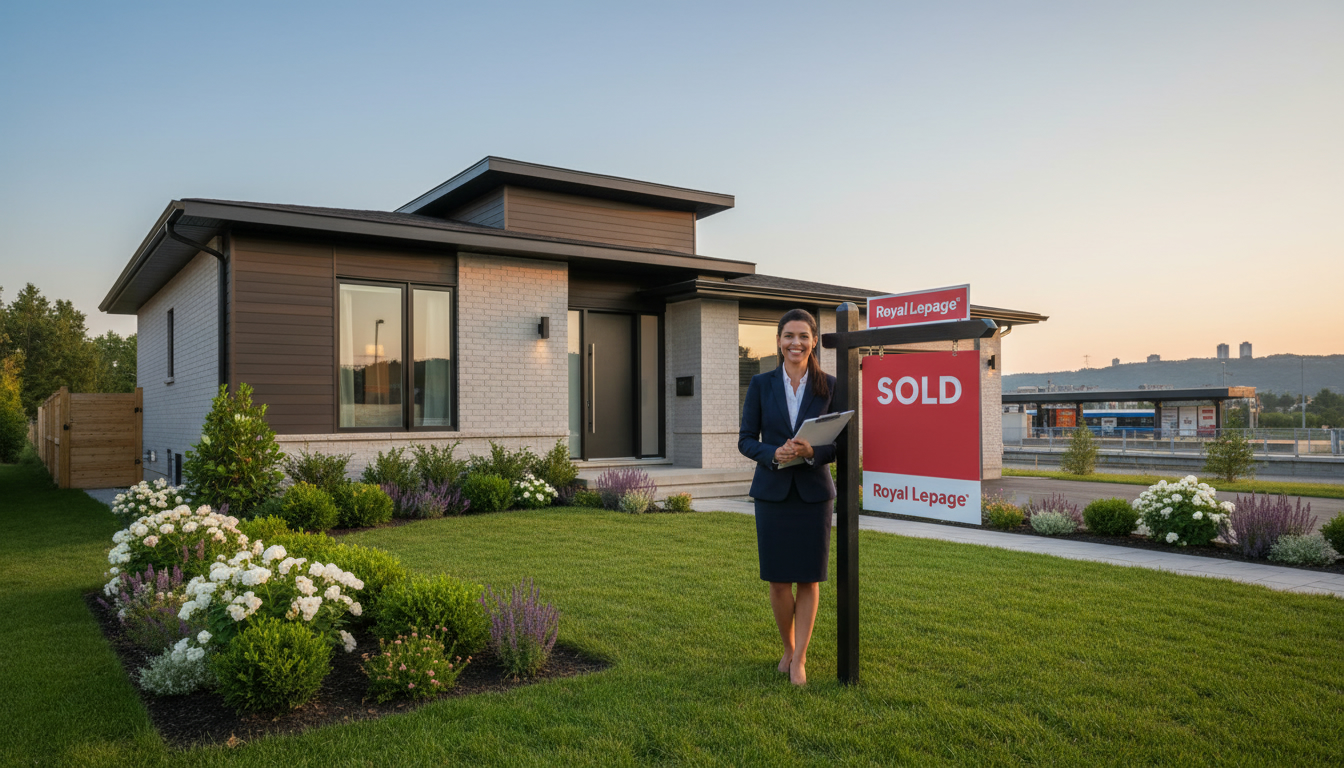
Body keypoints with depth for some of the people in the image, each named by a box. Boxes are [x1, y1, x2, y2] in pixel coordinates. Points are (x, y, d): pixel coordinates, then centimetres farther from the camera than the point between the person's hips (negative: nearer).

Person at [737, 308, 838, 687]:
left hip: (814, 492, 0)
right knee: (778, 581, 6)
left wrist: (812, 452, -20)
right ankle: (788, 648, 29)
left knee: (808, 580, 3)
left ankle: (800, 659, 16)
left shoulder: (829, 386, 0)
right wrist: (774, 453, -18)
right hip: (772, 492, 1)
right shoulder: (761, 384, 1)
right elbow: (746, 440, 1)